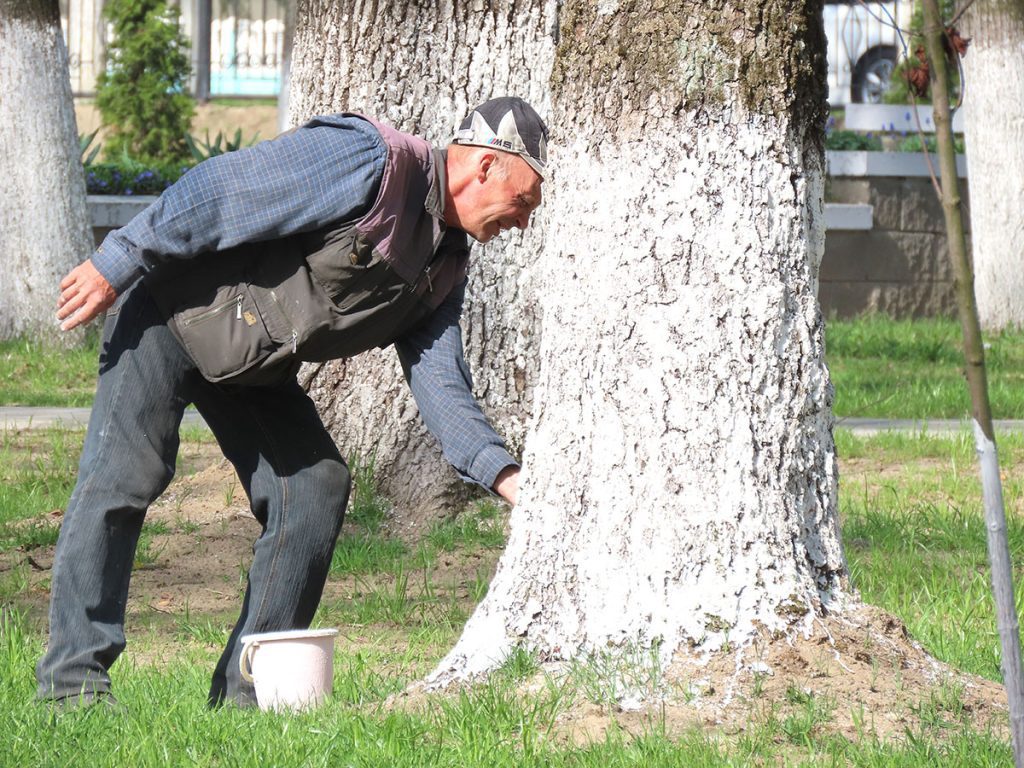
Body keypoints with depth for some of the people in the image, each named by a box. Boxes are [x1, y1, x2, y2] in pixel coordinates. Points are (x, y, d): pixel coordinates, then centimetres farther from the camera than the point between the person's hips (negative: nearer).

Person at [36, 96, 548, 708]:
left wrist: (505, 476, -10)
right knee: (125, 471, -17)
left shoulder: (445, 268, 6)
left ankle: (249, 688, 3)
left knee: (316, 487, -1)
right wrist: (115, 265, -23)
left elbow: (440, 386, 5)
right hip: (169, 313, -9)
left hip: (255, 364, 9)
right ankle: (75, 677, -13)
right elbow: (219, 193, -24)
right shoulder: (372, 161, -23)